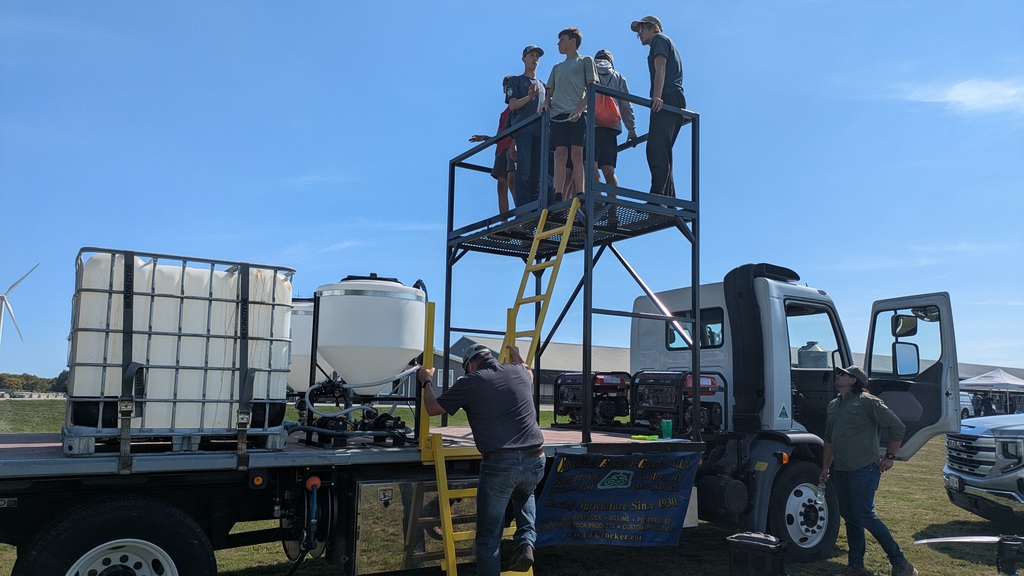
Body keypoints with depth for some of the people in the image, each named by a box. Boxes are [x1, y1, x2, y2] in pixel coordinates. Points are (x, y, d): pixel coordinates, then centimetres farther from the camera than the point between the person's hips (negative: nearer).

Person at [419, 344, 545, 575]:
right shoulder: (519, 372, 11)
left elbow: (432, 408, 13)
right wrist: (517, 357, 57)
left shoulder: (469, 382, -1)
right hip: (535, 462, 5)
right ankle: (526, 541, 15)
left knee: (489, 536, 9)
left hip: (499, 465, -4)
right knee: (524, 496, 37)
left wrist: (426, 382, 30)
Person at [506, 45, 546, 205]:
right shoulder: (516, 81, 15)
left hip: (540, 130, 5)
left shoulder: (542, 85, 30)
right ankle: (522, 208, -22)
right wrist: (529, 97, -15)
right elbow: (512, 105, 1)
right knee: (524, 171, -17)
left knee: (537, 173, -1)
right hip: (523, 129, -5)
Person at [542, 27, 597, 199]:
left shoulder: (586, 61, 15)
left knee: (576, 154, -14)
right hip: (558, 114, 4)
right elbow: (550, 92, 28)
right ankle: (558, 196, -16)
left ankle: (579, 196, -17)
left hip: (578, 114, -4)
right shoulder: (557, 67, 30)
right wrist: (546, 103, 3)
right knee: (560, 154, -9)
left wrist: (579, 109, -13)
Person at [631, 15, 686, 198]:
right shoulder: (668, 45, 34)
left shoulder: (659, 39, 7)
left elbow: (660, 68, -10)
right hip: (676, 102, 10)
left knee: (656, 151, -20)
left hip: (666, 100, -10)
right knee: (662, 155, 6)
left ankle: (657, 198, -30)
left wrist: (657, 96, -24)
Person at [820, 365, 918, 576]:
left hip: (863, 470, -8)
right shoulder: (833, 406, 15)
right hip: (840, 471, 8)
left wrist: (890, 457, -7)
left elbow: (898, 427, -9)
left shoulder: (868, 402, -8)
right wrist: (825, 468, 19)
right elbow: (828, 440, 21)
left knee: (865, 516, -8)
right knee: (850, 518, 11)